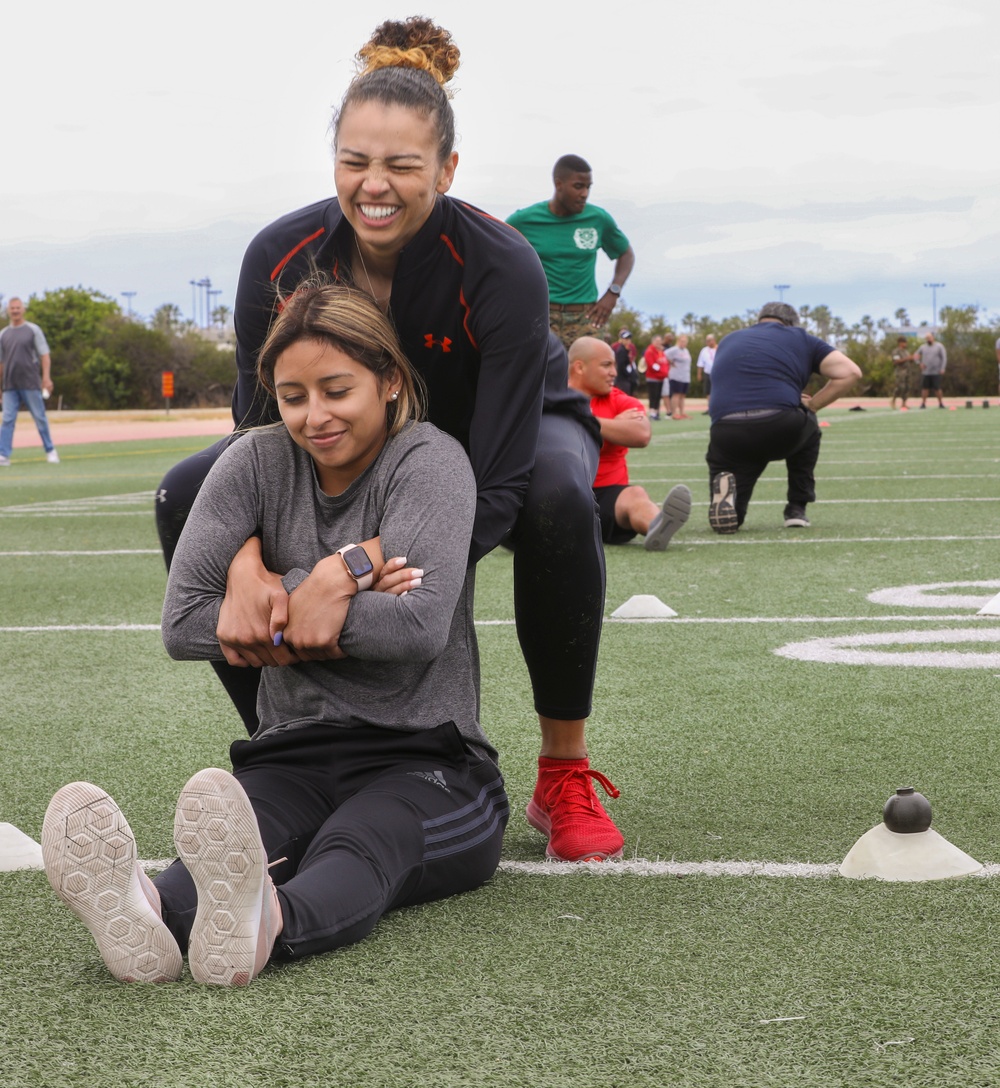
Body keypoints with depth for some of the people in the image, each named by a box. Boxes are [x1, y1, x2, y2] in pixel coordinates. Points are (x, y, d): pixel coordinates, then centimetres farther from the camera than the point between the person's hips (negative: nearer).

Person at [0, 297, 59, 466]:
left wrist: (46, 377, -12)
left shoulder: (33, 330, 4)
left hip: (30, 384, -3)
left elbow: (45, 355, -1)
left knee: (40, 418, 2)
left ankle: (50, 451, 14)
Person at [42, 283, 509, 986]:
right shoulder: (258, 464, 9)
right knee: (234, 835, -34)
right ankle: (151, 913, -67)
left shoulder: (430, 461, -3)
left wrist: (295, 599, -6)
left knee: (359, 842, -39)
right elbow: (183, 623, 0)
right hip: (295, 755, 3)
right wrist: (330, 584, -7)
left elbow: (421, 625, -20)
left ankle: (264, 923, -71)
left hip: (427, 763, -2)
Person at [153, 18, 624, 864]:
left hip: (517, 429, -4)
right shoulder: (281, 259, -26)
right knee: (186, 494, -14)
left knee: (558, 497, -39)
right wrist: (246, 564, -44)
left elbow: (499, 484, -40)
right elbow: (261, 436, -23)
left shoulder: (502, 268, -37)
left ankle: (566, 774, -21)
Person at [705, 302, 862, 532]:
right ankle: (797, 509, 26)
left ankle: (725, 486, -15)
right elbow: (850, 372, 10)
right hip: (782, 431, -2)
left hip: (726, 437, 2)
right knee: (808, 427, 36)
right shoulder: (800, 338, 20)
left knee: (729, 520, 19)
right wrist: (811, 405, 17)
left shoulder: (729, 341, 30)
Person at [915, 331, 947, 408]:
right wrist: (920, 363, 3)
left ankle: (941, 403, 4)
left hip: (936, 372, -3)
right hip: (925, 372, 3)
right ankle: (923, 403, 5)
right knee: (924, 388, 0)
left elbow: (944, 358, -2)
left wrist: (942, 369, -11)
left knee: (937, 389, -5)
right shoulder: (923, 347, 10)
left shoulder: (939, 346, 1)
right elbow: (917, 355, 21)